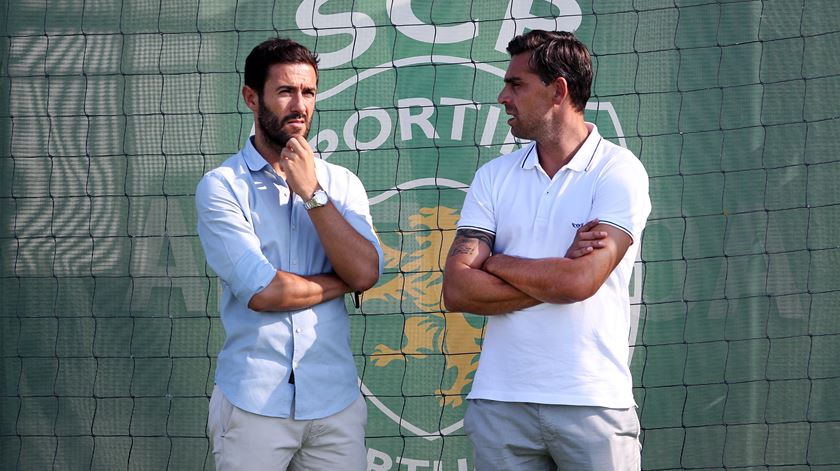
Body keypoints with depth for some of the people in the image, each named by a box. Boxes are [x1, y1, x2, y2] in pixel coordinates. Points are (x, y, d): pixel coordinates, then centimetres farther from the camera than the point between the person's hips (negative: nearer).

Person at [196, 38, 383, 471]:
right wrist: (341, 283, -2)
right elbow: (261, 291, -15)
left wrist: (313, 193, -10)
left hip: (335, 401, 3)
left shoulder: (342, 184, 9)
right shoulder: (222, 186, -4)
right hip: (253, 401, -3)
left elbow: (366, 273, -7)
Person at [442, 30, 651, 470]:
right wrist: (555, 275, -10)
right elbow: (456, 290, -2)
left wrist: (493, 262, -3)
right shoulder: (494, 176, 8)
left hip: (593, 402, -3)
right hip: (499, 403, 4)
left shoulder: (619, 171, -4)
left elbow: (579, 281, -17)